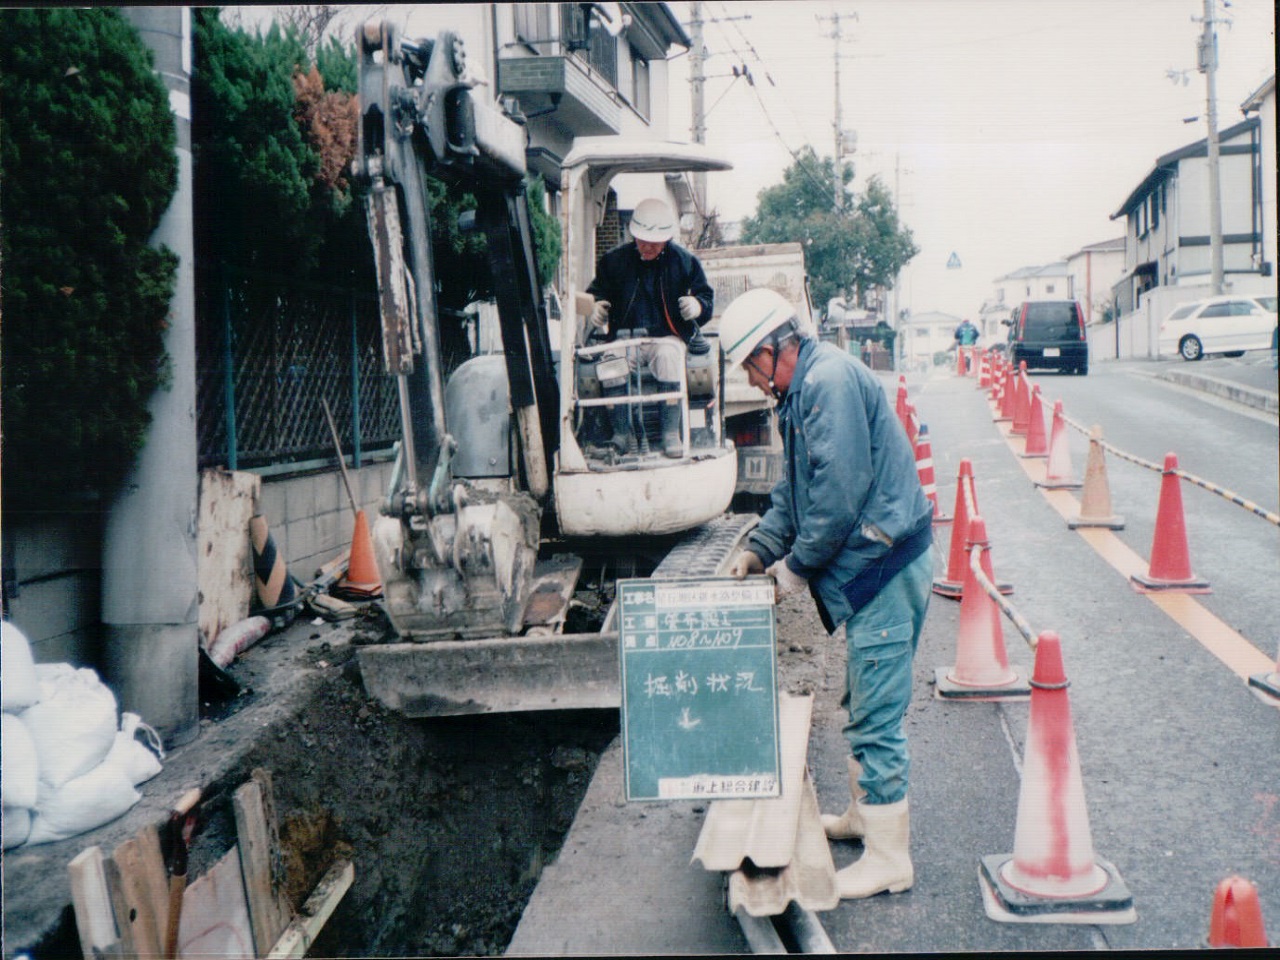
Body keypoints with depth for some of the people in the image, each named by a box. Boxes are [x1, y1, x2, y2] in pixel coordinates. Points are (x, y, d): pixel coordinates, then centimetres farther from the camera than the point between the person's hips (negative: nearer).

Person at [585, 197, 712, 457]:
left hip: (667, 336, -1)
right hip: (625, 337, 1)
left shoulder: (683, 261, 5)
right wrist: (597, 305, -5)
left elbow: (706, 295, 10)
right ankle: (622, 434, -20)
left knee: (668, 357, -37)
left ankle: (671, 433, -29)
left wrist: (697, 305, -14)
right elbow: (598, 289, 19)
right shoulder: (615, 260, 6)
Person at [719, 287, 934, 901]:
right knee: (864, 706, 21)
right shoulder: (803, 391, 16)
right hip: (870, 570, 11)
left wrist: (796, 567, -13)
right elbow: (795, 488, 23)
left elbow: (840, 490, -23)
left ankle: (888, 859, 5)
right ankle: (865, 815, 36)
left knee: (875, 716, -4)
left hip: (885, 566, -11)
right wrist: (759, 548, 13)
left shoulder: (830, 380, -17)